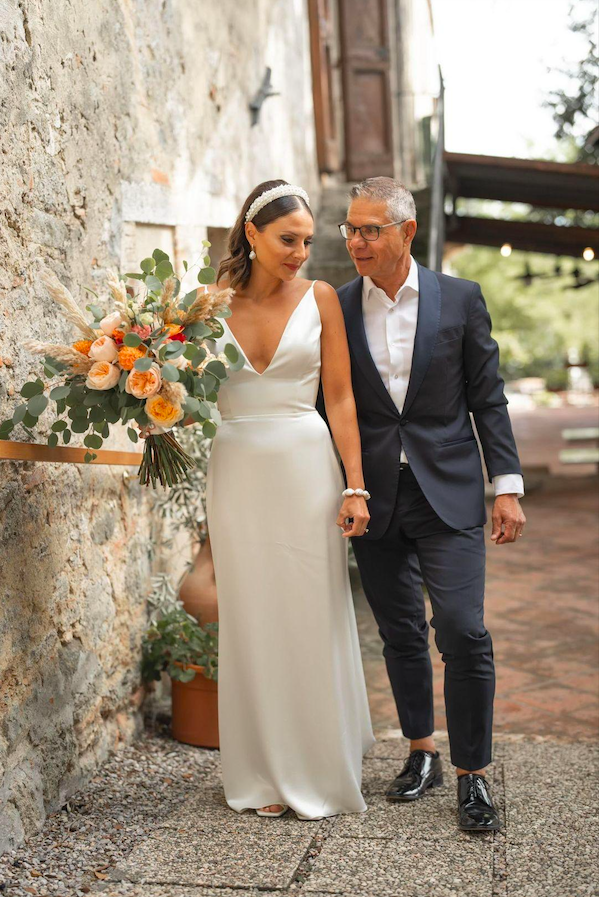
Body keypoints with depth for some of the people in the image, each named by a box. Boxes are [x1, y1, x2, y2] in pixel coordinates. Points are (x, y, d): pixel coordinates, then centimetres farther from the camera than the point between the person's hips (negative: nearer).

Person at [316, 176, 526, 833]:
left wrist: (507, 485, -3)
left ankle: (472, 774, 7)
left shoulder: (460, 299, 1)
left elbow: (487, 398, 2)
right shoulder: (336, 308, 3)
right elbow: (327, 407, 7)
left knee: (462, 631, -8)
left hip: (448, 494, -2)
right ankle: (421, 754, 29)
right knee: (400, 633, 11)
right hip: (374, 498, 2)